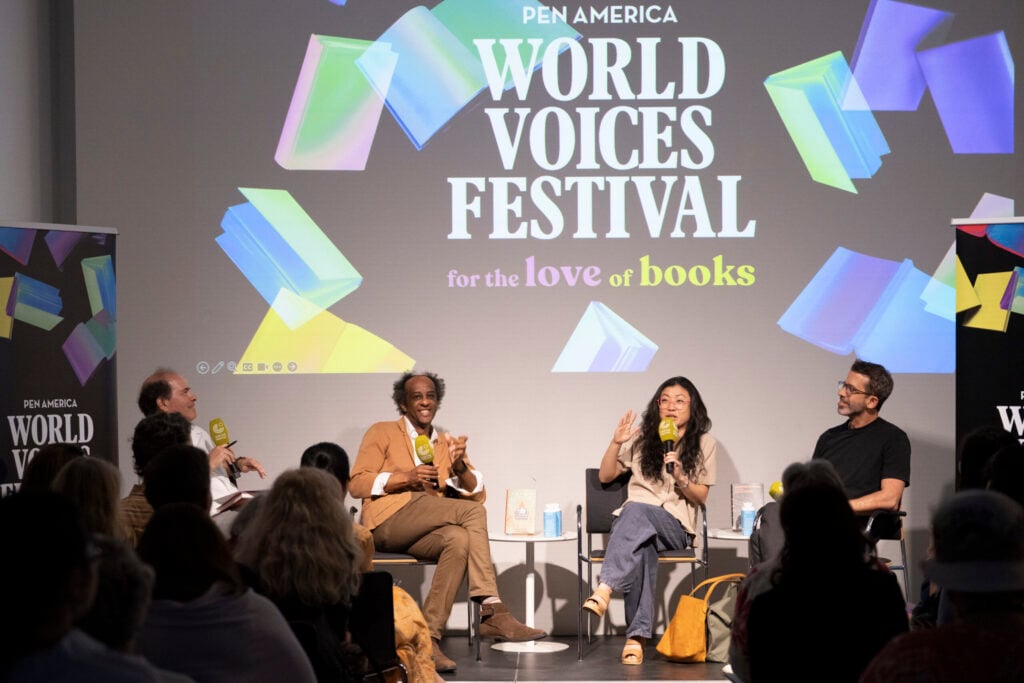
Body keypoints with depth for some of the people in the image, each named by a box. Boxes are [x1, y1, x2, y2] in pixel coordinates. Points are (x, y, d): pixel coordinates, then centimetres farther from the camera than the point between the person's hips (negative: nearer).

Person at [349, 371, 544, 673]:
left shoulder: (447, 444, 23)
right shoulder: (382, 433, 10)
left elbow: (477, 494, 15)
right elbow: (357, 484, -2)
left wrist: (460, 467, -6)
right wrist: (406, 477, -15)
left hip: (426, 531, 4)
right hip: (390, 520, -4)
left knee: (461, 539, -34)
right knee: (473, 513, -27)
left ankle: (429, 637, -39)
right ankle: (492, 612, -33)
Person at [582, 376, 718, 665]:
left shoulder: (705, 444, 12)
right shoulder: (643, 438, 18)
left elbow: (701, 497, 9)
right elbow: (605, 476, 20)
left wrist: (681, 478, -11)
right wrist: (616, 443, 3)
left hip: (676, 527, -2)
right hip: (633, 522, 2)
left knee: (636, 510, -40)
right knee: (643, 547, -40)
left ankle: (605, 589, -56)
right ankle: (637, 636, -51)